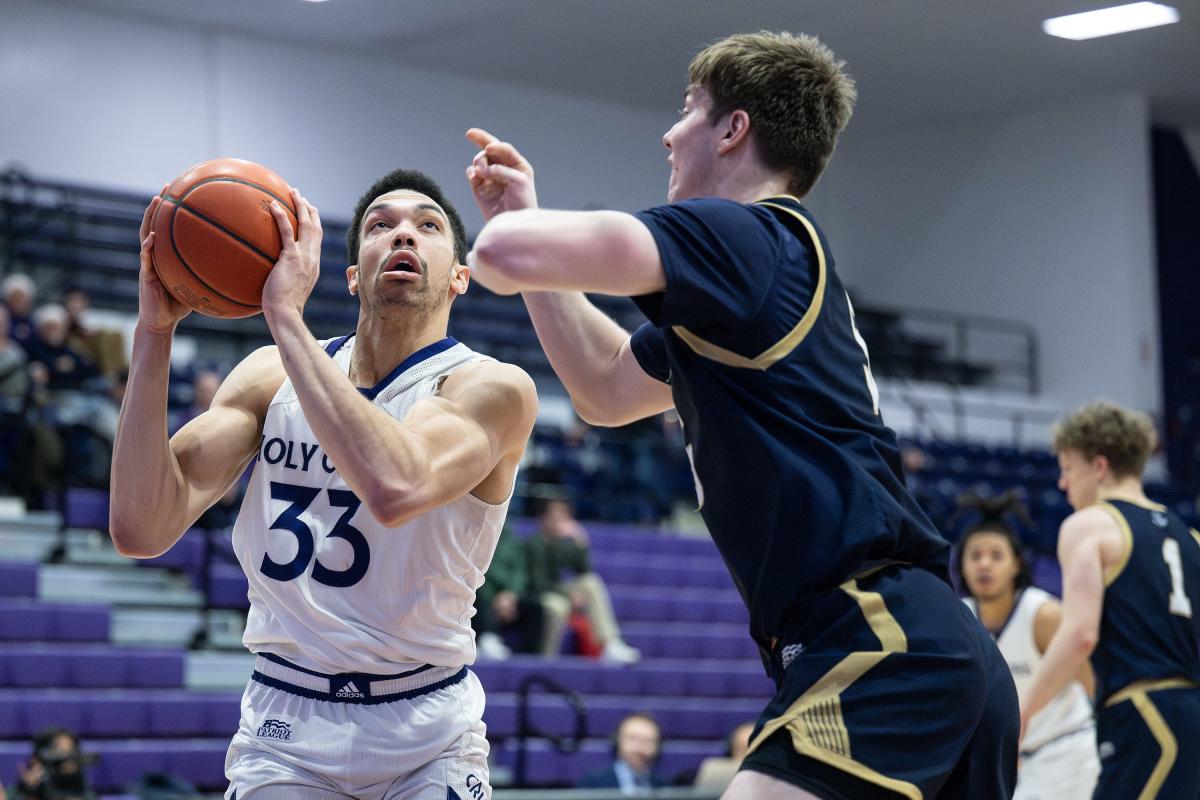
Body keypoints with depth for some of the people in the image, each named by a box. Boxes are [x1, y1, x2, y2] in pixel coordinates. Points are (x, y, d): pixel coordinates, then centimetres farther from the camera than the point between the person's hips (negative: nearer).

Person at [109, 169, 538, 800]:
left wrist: (286, 316, -31)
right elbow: (141, 529, -11)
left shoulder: (492, 388, -13)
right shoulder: (272, 376, 0)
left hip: (427, 740, -3)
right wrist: (154, 331, -18)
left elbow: (395, 489, -35)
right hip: (284, 727, 3)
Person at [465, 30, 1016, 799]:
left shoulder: (744, 234, -7)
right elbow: (608, 388, 34)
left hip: (883, 649, -11)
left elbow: (506, 252, -17)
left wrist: (509, 222, 9)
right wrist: (527, 215, 30)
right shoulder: (776, 261, 23)